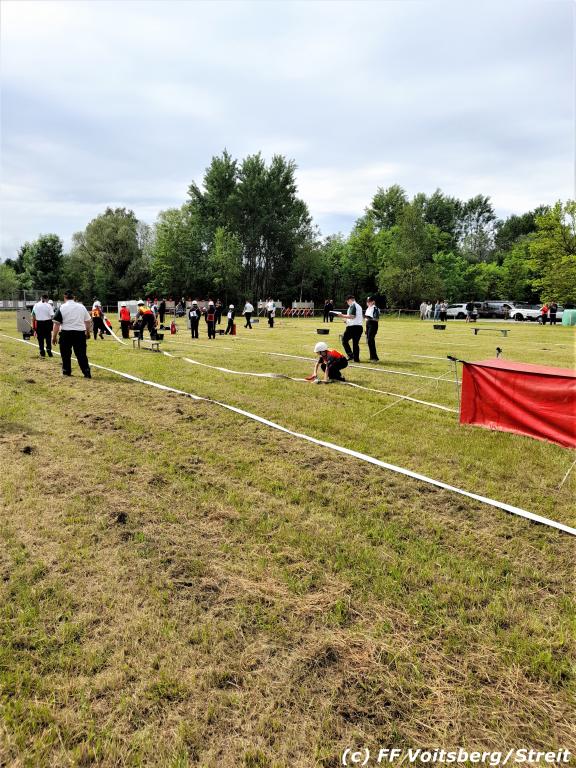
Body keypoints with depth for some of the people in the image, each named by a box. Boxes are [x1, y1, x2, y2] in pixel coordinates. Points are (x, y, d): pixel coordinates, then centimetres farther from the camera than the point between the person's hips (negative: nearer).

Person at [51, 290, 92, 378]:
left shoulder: (61, 307, -4)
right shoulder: (81, 307, 6)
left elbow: (56, 324, -7)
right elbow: (88, 321, 10)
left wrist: (54, 336, -1)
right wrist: (88, 333, 23)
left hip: (66, 333, -2)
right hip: (80, 333, 2)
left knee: (66, 354, 12)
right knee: (81, 354, 4)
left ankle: (66, 371, 20)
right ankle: (87, 373, -3)